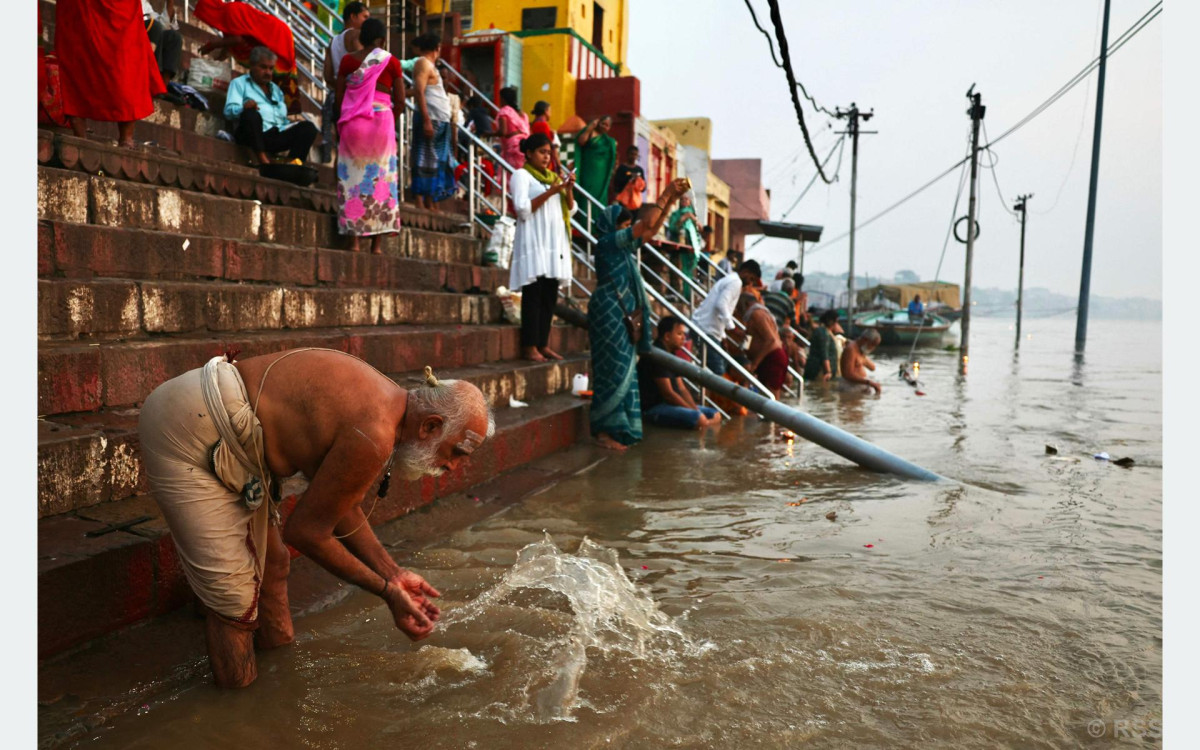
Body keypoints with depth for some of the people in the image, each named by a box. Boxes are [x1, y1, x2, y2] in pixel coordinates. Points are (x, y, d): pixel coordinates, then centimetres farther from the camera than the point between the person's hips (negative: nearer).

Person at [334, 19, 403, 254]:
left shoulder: (347, 60, 6)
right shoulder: (391, 61, 3)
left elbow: (339, 97, 4)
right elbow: (400, 102, 1)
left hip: (352, 121, 1)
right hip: (381, 119, -1)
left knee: (353, 175, 5)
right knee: (380, 177, 4)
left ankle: (354, 239, 1)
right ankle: (377, 242, 0)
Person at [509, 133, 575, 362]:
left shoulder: (553, 177, 21)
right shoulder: (521, 175, 2)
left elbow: (570, 210, 17)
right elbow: (522, 209, -11)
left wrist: (568, 190, -1)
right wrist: (550, 192, -14)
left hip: (556, 242, 6)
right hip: (534, 242, -6)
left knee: (550, 295, 3)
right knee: (534, 295, -9)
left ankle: (543, 344, 7)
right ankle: (529, 347, -8)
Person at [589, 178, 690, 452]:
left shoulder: (624, 245, 14)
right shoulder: (607, 242, -10)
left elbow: (653, 228, 20)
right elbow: (647, 223, -13)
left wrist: (672, 199, 12)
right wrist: (665, 194, -6)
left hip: (625, 316, 9)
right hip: (609, 314, -9)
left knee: (624, 371, 9)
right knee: (613, 370, -7)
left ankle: (617, 428, 15)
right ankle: (604, 430, -1)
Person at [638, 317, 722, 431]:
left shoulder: (671, 355, 15)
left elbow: (681, 388, 13)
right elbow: (668, 393, -19)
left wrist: (695, 409, -3)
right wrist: (695, 411, -13)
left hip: (669, 404, 11)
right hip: (652, 408, -11)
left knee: (715, 415, 6)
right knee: (699, 419, -29)